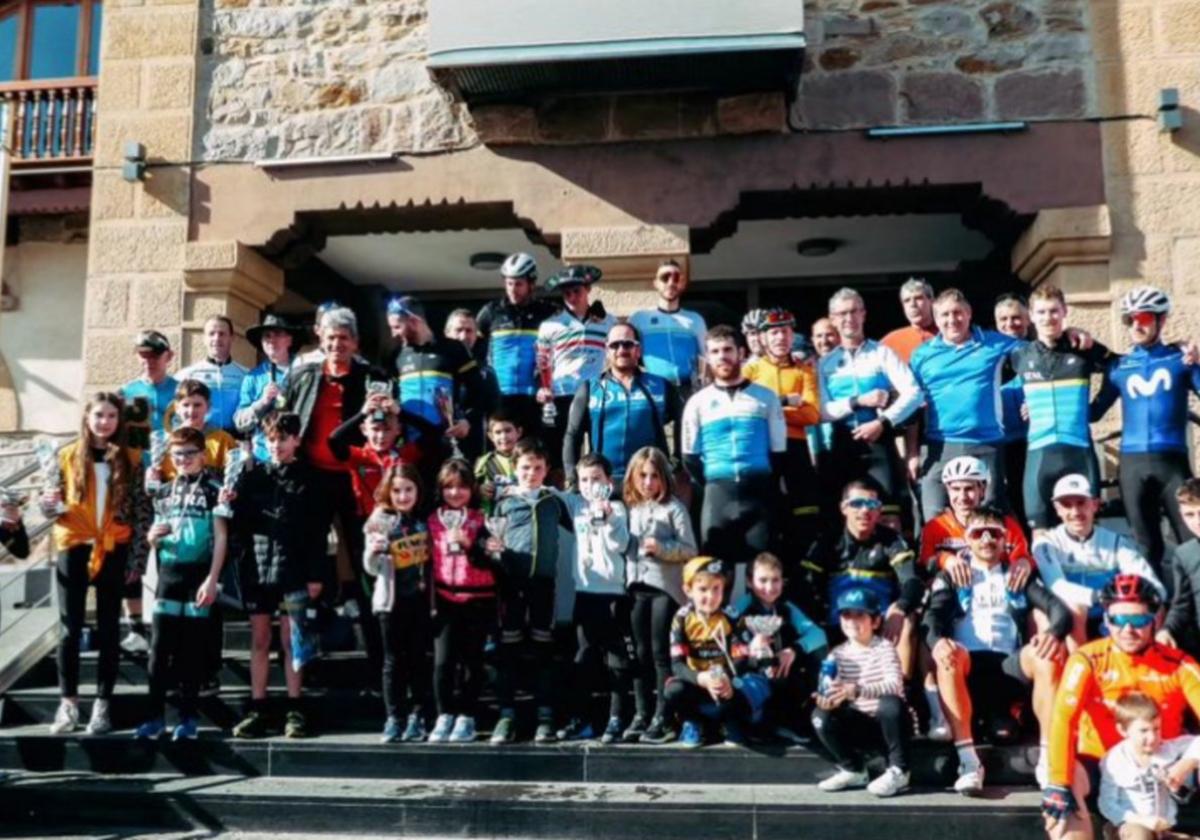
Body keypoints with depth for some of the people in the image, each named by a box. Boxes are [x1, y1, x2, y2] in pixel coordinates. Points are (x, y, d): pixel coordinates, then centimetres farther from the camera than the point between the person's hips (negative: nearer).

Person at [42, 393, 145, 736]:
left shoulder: (131, 460, 2)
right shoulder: (68, 455, 3)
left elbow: (141, 510, 2)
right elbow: (53, 508, 10)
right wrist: (48, 504, -14)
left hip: (114, 552, 0)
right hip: (73, 549, 0)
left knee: (108, 629, 6)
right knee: (70, 628, 2)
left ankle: (102, 704, 14)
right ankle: (68, 703, 12)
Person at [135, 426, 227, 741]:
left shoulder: (213, 488, -2)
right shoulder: (164, 492, 13)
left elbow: (221, 537, -7)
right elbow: (155, 537, 21)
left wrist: (212, 579, -14)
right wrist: (152, 536, -4)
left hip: (198, 575, -4)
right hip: (168, 574, 4)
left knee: (192, 648, 2)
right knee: (159, 647, 3)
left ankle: (188, 717, 10)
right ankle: (156, 716, 10)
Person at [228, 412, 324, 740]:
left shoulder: (308, 478, 1)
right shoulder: (253, 474, 8)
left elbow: (317, 529, -1)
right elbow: (240, 519, 4)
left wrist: (316, 574, -5)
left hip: (294, 571, -2)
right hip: (256, 568, 2)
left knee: (290, 641, 3)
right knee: (259, 640, 8)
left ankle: (294, 709, 10)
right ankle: (257, 709, 14)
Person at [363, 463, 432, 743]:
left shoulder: (424, 520, 4)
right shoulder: (380, 521, -3)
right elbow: (372, 568, -5)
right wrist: (373, 551, -25)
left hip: (420, 598, 2)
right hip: (392, 599, -2)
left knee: (419, 658, 6)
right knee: (394, 660, 4)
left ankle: (417, 716, 13)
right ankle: (394, 717, 10)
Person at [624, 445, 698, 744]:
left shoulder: (674, 508, -3)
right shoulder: (632, 509, 13)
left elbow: (690, 549, -6)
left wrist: (661, 548, -19)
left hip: (666, 588, -5)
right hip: (638, 587, 5)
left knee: (661, 653, -3)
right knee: (641, 653, 8)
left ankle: (663, 718, 3)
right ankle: (641, 715, 15)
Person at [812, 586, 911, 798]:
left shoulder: (884, 647, -11)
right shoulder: (838, 653, 2)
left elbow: (894, 685, -27)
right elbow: (830, 688, -6)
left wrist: (857, 690, -42)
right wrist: (826, 697, -32)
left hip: (890, 720, -4)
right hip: (861, 723, 4)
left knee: (890, 703, -36)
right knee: (821, 717, -21)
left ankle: (898, 771, -15)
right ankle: (854, 770, 2)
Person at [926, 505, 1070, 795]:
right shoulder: (951, 578, 19)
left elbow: (1059, 609, 7)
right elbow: (933, 614, 0)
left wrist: (1053, 632, -18)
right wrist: (937, 640, -25)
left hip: (1010, 666, 1)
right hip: (968, 668, -1)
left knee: (1048, 655, -29)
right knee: (949, 656, -35)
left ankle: (1049, 756, -26)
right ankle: (968, 760, -38)